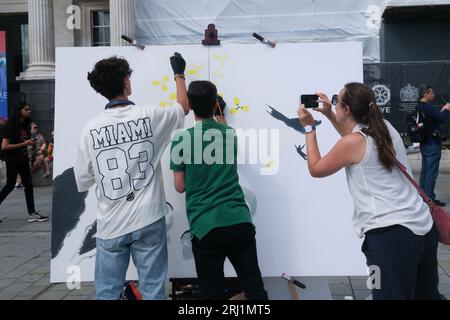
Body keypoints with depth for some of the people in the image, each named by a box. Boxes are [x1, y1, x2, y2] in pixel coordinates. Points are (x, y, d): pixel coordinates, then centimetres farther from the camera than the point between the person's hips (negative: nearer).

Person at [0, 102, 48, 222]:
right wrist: (24, 144, -20)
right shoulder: (10, 126, -14)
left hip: (23, 160, 7)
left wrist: (30, 143, 4)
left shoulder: (25, 126, 8)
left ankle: (32, 213, 6)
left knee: (28, 185, 4)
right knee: (10, 186, 1)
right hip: (12, 161, -7)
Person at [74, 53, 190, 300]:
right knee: (152, 291, 7)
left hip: (110, 225, 1)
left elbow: (82, 181, 2)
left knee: (107, 293, 10)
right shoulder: (149, 117, -5)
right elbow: (184, 107, 16)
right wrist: (179, 73, 30)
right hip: (148, 221, -1)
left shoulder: (91, 128, -5)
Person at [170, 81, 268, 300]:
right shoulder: (231, 135, 10)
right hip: (239, 222, 3)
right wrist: (220, 114, 51)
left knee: (213, 293, 8)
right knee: (255, 289, 9)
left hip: (205, 228, -2)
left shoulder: (181, 140, -1)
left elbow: (180, 186, 5)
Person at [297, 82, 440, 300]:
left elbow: (315, 169, 4)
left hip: (390, 233, -8)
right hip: (423, 225, 9)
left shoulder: (351, 143, -11)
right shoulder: (385, 128, 11)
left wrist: (309, 128, 10)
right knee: (426, 294, 21)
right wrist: (329, 115, 27)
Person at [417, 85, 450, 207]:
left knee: (425, 170, 15)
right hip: (432, 144, -10)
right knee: (432, 171, -6)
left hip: (424, 143, 10)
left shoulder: (419, 107, 11)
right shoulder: (428, 107, -19)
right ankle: (429, 198, -3)